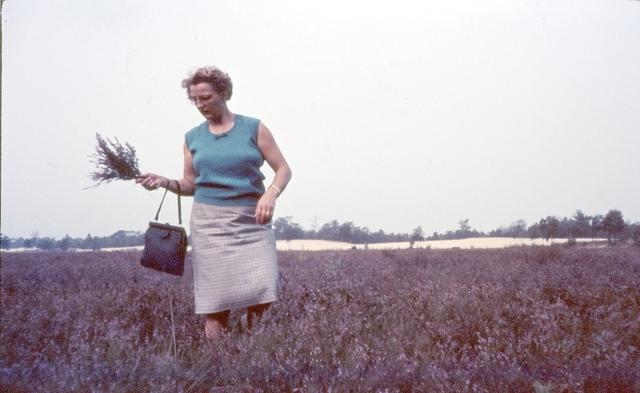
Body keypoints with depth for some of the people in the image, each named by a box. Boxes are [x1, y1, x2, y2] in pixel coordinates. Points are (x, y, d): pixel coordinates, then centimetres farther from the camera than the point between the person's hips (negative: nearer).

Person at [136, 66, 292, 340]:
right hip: (210, 221, 1)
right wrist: (165, 182, -3)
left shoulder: (253, 128, 4)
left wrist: (271, 194, -16)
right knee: (216, 299, -4)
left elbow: (283, 169, 3)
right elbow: (190, 184, 17)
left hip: (253, 220, -1)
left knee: (261, 296, -11)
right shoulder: (192, 137, 11)